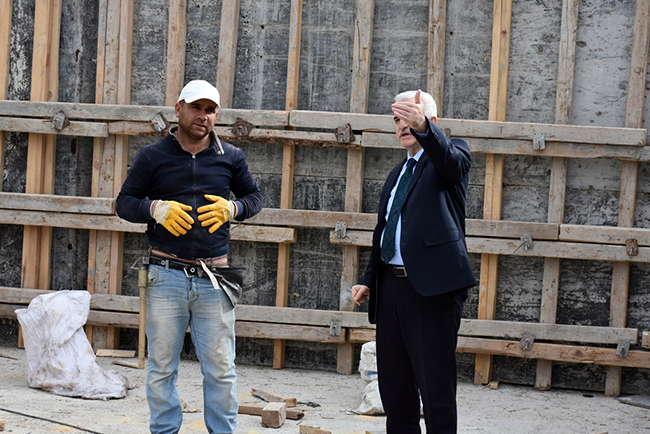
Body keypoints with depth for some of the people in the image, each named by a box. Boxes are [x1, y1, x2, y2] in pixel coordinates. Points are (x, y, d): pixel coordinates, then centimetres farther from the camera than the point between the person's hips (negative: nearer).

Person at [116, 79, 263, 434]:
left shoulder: (230, 157, 10)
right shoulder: (152, 157, 6)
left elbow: (255, 196, 19)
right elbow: (124, 202, 8)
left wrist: (232, 208, -3)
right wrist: (155, 209, -12)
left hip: (214, 280, 1)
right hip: (166, 277, -1)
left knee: (221, 370, 2)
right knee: (161, 368, 5)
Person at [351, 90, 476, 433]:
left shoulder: (452, 154, 0)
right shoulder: (398, 174, 23)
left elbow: (449, 159, -26)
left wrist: (423, 126, -46)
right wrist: (368, 280, 13)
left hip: (432, 288, -8)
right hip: (392, 286, 8)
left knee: (436, 389, -7)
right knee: (393, 387, 12)